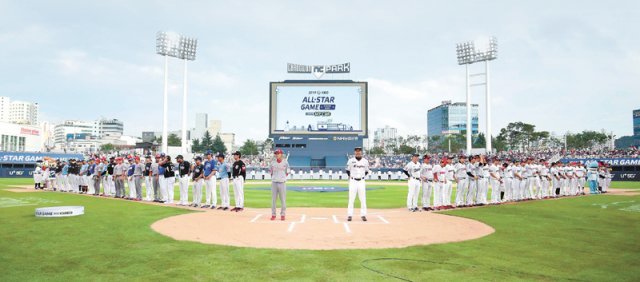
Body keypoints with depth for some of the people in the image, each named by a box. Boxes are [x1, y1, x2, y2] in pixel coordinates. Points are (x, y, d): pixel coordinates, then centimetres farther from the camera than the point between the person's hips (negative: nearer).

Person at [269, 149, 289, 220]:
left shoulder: (285, 162, 2)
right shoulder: (273, 162, 6)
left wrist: (283, 177, 0)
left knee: (283, 199, 1)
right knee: (273, 199, 4)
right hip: (274, 182, 2)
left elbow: (287, 172, 8)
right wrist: (274, 177, 4)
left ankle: (283, 214, 11)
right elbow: (270, 172, 14)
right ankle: (273, 214, 12)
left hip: (282, 182, -2)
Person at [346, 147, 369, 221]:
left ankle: (363, 215, 10)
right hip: (353, 181, -2)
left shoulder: (365, 161, 3)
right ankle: (349, 215, 4)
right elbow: (348, 171, 9)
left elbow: (366, 171, 14)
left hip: (361, 182, 2)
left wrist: (362, 176, 9)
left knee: (363, 199, 2)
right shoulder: (351, 161, -2)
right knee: (351, 199, -1)